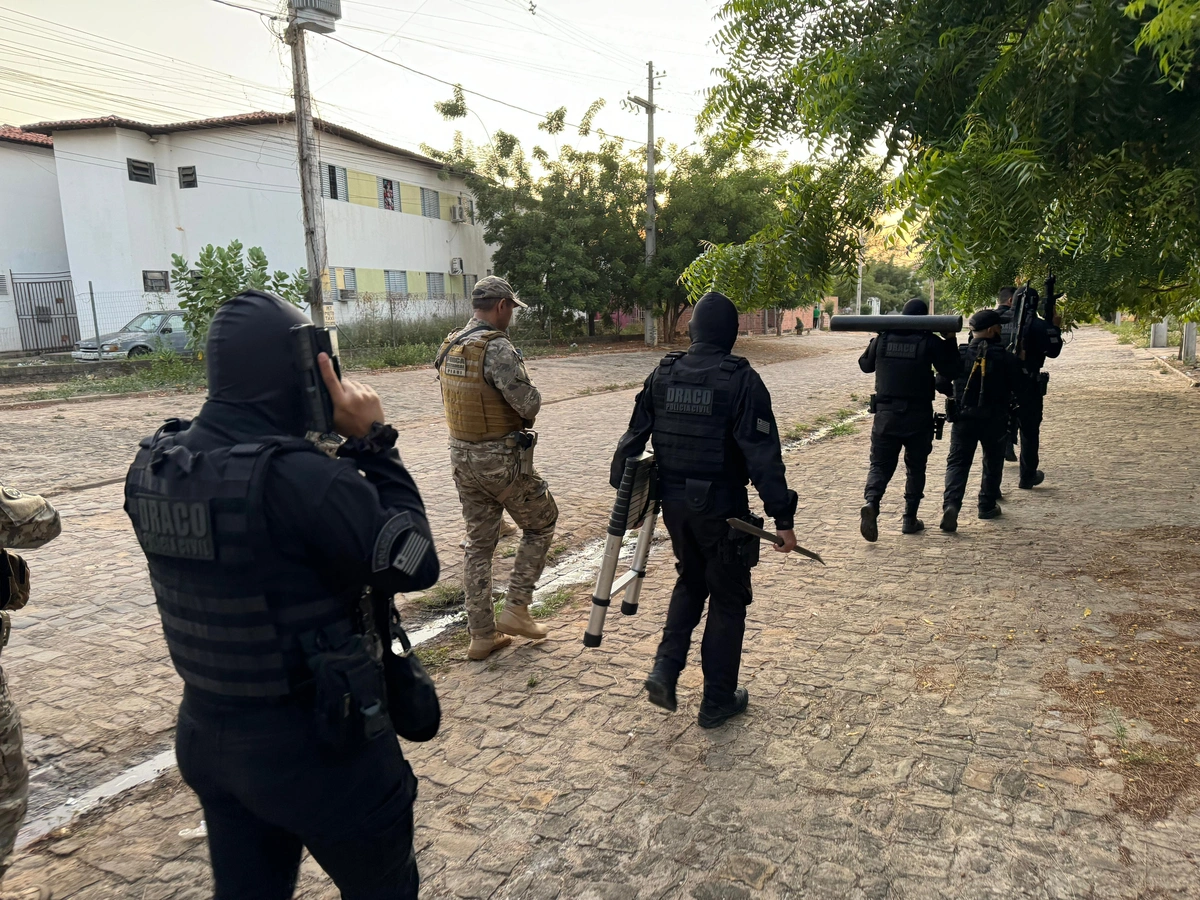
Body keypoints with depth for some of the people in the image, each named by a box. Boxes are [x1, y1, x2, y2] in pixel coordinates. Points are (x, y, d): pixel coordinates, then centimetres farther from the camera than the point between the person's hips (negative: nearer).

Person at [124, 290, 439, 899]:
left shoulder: (152, 469, -5)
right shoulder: (299, 477, -30)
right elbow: (414, 564, -19)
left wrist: (348, 449, -1)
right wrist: (373, 442, -15)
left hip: (206, 735, 7)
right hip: (318, 745, -7)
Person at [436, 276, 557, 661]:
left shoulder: (449, 347, 7)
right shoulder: (497, 348, -19)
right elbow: (529, 404, -22)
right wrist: (531, 395, -1)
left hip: (462, 456, 8)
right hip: (502, 459, -7)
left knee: (479, 542, 14)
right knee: (541, 524, 14)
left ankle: (482, 634, 20)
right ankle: (515, 609, 13)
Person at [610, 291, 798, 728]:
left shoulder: (662, 375, 1)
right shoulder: (742, 381, -13)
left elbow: (633, 437, 5)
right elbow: (763, 457, -17)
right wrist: (783, 518, -14)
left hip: (673, 502, 5)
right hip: (722, 508, -4)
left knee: (690, 582, 27)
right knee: (728, 599, 12)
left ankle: (665, 670, 16)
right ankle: (717, 701, 21)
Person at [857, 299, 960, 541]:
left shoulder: (883, 338, 1)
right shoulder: (930, 342, -7)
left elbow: (865, 365, 15)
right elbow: (951, 371, -3)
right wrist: (950, 342, 3)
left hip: (885, 414, 2)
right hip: (918, 416, -1)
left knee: (880, 464, 7)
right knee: (915, 467, 13)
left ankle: (871, 502, -20)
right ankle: (910, 519, 16)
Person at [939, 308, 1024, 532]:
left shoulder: (959, 354, -4)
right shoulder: (1005, 357, -8)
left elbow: (941, 382, 1)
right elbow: (1017, 386, -5)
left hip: (964, 417, 1)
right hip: (994, 419, -1)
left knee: (957, 462, 2)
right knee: (992, 462, 17)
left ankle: (951, 504, -18)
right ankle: (987, 506, 26)